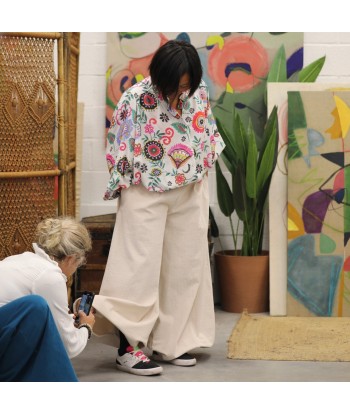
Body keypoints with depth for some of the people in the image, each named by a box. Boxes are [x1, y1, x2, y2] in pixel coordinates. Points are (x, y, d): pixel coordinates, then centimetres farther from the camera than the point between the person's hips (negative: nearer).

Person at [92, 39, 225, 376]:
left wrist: (201, 172, 8)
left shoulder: (199, 92, -1)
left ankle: (169, 342, 16)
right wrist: (128, 185, -9)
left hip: (191, 195, 5)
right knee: (139, 268, -8)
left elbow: (209, 136, 13)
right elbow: (118, 150, -9)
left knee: (184, 268, 6)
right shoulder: (135, 99, -15)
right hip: (146, 196, -5)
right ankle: (128, 347, -5)